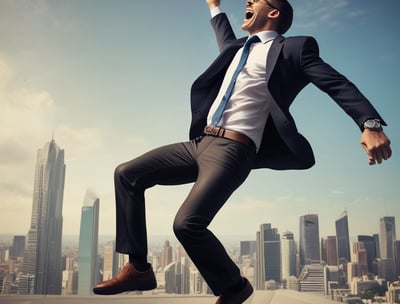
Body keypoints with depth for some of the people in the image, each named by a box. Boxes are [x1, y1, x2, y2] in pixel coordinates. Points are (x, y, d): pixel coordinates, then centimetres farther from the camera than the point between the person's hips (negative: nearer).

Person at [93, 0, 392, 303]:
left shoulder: (292, 48, 2)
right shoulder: (238, 49, 24)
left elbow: (337, 83, -8)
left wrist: (370, 123, -22)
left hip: (232, 150, -8)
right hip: (200, 143, 8)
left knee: (187, 224, -26)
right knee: (127, 174, 1)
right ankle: (139, 269, 7)